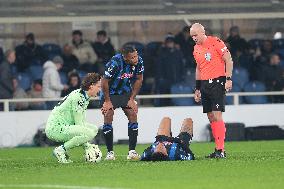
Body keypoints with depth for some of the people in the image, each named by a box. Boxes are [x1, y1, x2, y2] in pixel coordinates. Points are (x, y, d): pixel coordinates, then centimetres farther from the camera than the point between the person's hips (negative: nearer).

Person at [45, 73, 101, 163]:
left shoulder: (85, 97, 12)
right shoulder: (78, 97, -18)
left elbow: (82, 121, 11)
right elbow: (78, 122, -19)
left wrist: (86, 144, 0)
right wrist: (86, 146, -15)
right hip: (55, 129, -11)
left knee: (94, 129, 12)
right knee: (89, 133, -25)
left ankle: (63, 149, 8)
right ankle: (60, 150, -12)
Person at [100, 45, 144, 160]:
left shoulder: (139, 62, -18)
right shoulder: (115, 63, -33)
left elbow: (138, 80, -2)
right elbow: (104, 82, -22)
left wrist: (132, 99, -4)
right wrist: (107, 101, -16)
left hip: (126, 92, 4)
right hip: (110, 92, -4)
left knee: (133, 115, -9)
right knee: (108, 118, -14)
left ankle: (132, 151, -8)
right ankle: (110, 152, -6)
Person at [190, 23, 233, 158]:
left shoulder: (215, 42, -9)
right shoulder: (196, 49, 14)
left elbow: (229, 61, -9)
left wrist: (228, 79, -16)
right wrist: (197, 89, 22)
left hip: (217, 82, -7)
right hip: (204, 84, 7)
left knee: (217, 115, -14)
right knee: (211, 117, 5)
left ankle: (221, 150, -16)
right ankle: (218, 149, 9)